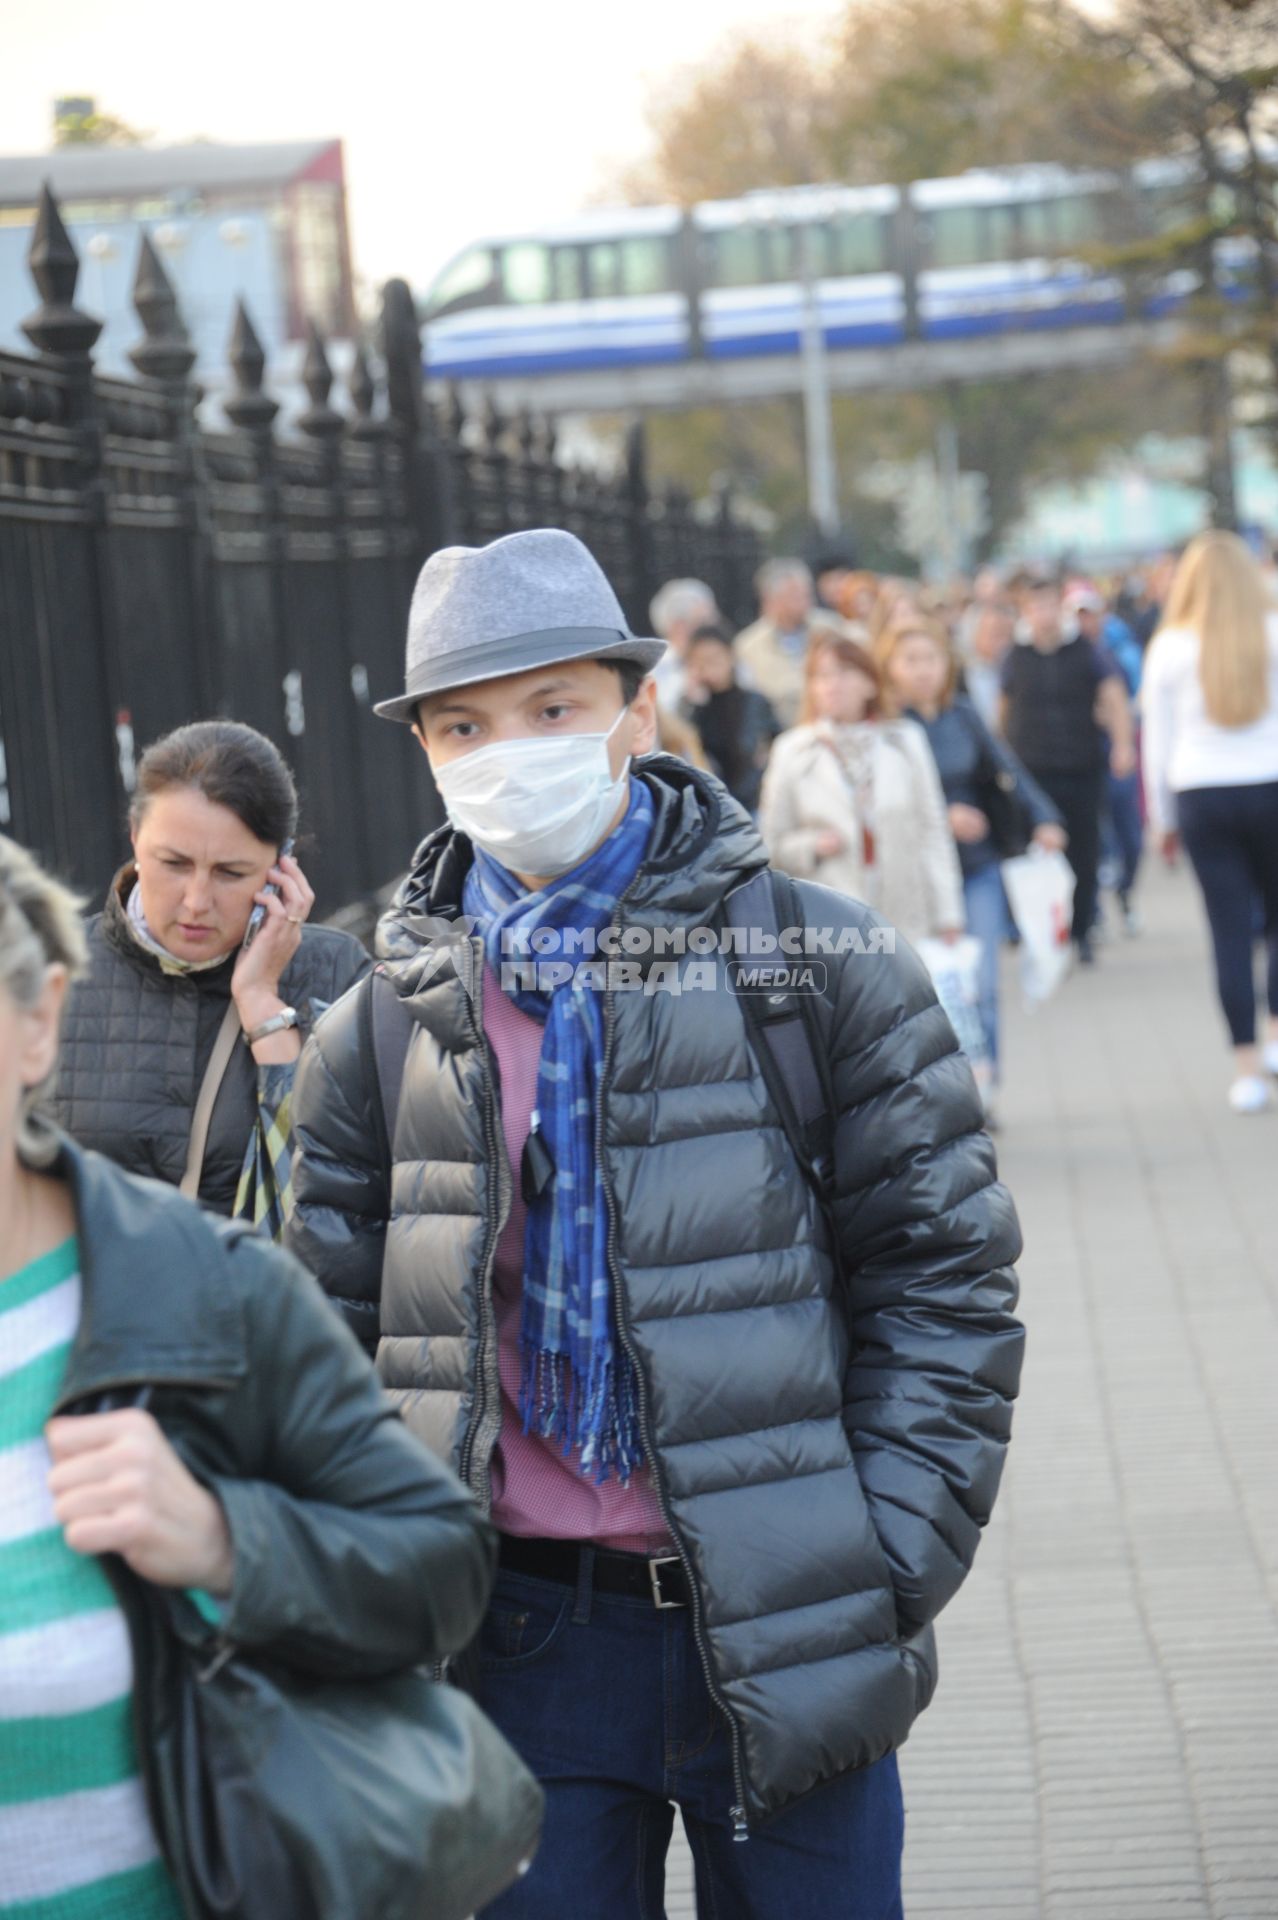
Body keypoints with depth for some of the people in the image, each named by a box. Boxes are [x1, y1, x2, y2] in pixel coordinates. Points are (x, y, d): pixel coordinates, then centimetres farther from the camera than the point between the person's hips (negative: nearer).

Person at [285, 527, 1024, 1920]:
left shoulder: (817, 965, -1)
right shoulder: (375, 1031, 4)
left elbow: (945, 1279, 0)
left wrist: (888, 1576, -8)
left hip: (785, 1637, -1)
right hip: (518, 1646, 1)